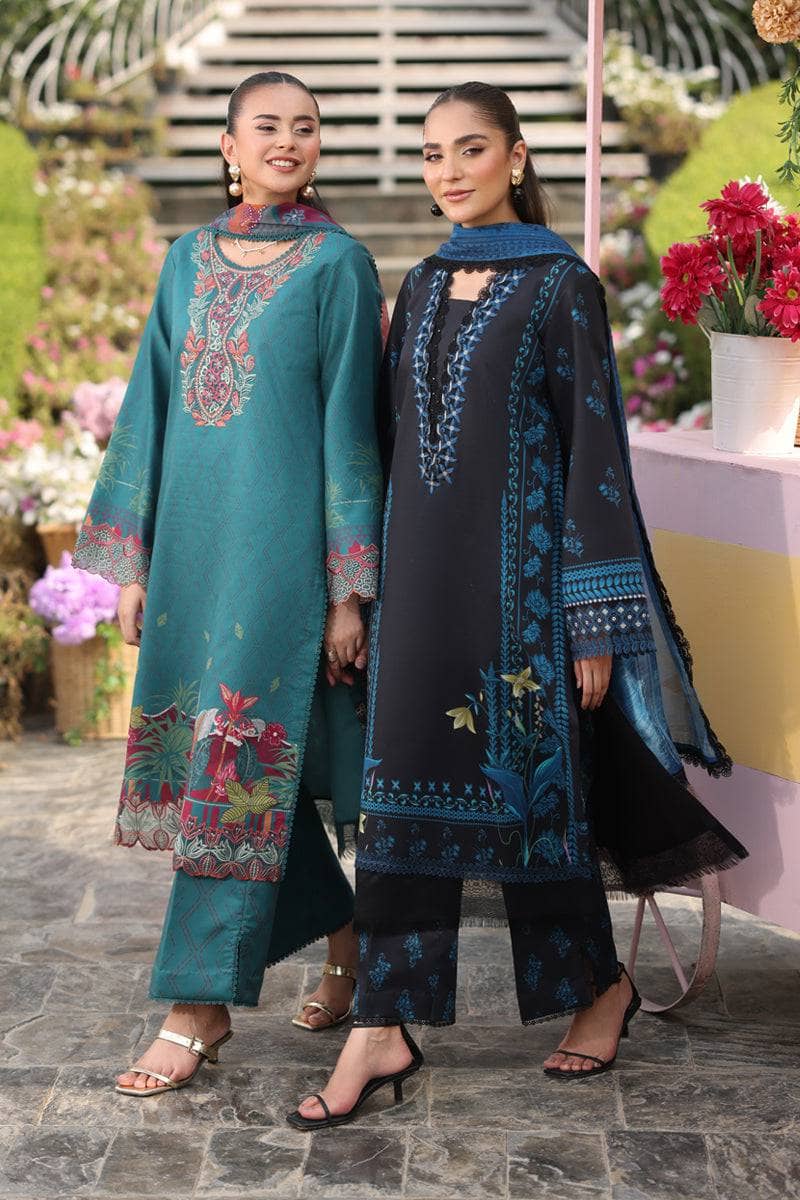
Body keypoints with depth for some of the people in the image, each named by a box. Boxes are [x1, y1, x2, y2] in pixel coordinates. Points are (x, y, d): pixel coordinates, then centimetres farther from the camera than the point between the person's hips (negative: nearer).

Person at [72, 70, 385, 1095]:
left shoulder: (337, 263, -2)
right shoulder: (189, 260, 12)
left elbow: (351, 422, -5)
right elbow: (152, 407, 13)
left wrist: (348, 587, -9)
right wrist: (132, 561, 9)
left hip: (282, 540, -5)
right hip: (192, 537, 5)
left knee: (240, 762, -5)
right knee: (262, 761, 10)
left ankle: (199, 1009, 2)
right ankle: (345, 941, 29)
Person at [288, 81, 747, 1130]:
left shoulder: (560, 283, -5)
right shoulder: (423, 285, 12)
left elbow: (593, 445, -8)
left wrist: (595, 620, -11)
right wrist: (378, 575, 13)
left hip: (518, 565, -5)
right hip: (422, 566, 5)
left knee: (531, 779, 4)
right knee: (405, 786, 2)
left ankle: (601, 984, 27)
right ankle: (383, 1029, 6)